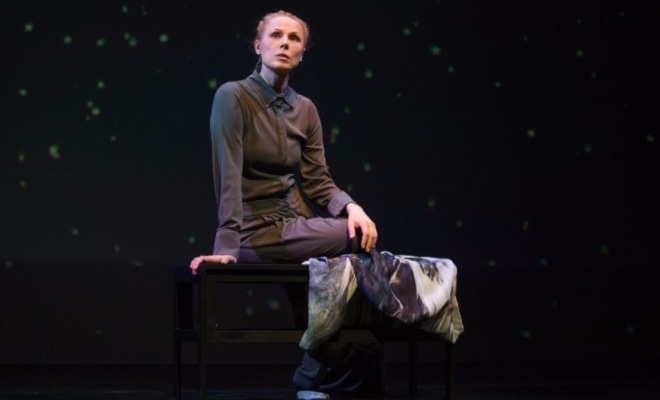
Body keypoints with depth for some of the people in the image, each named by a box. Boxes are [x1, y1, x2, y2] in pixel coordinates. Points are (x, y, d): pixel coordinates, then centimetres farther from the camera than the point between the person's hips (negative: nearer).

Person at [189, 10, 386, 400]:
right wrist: (227, 248, -28)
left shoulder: (305, 109, 9)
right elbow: (228, 177, -20)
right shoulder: (233, 97, -11)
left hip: (294, 224, 7)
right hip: (257, 232, -7)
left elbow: (317, 181, 7)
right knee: (361, 241, -18)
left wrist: (351, 206, -14)